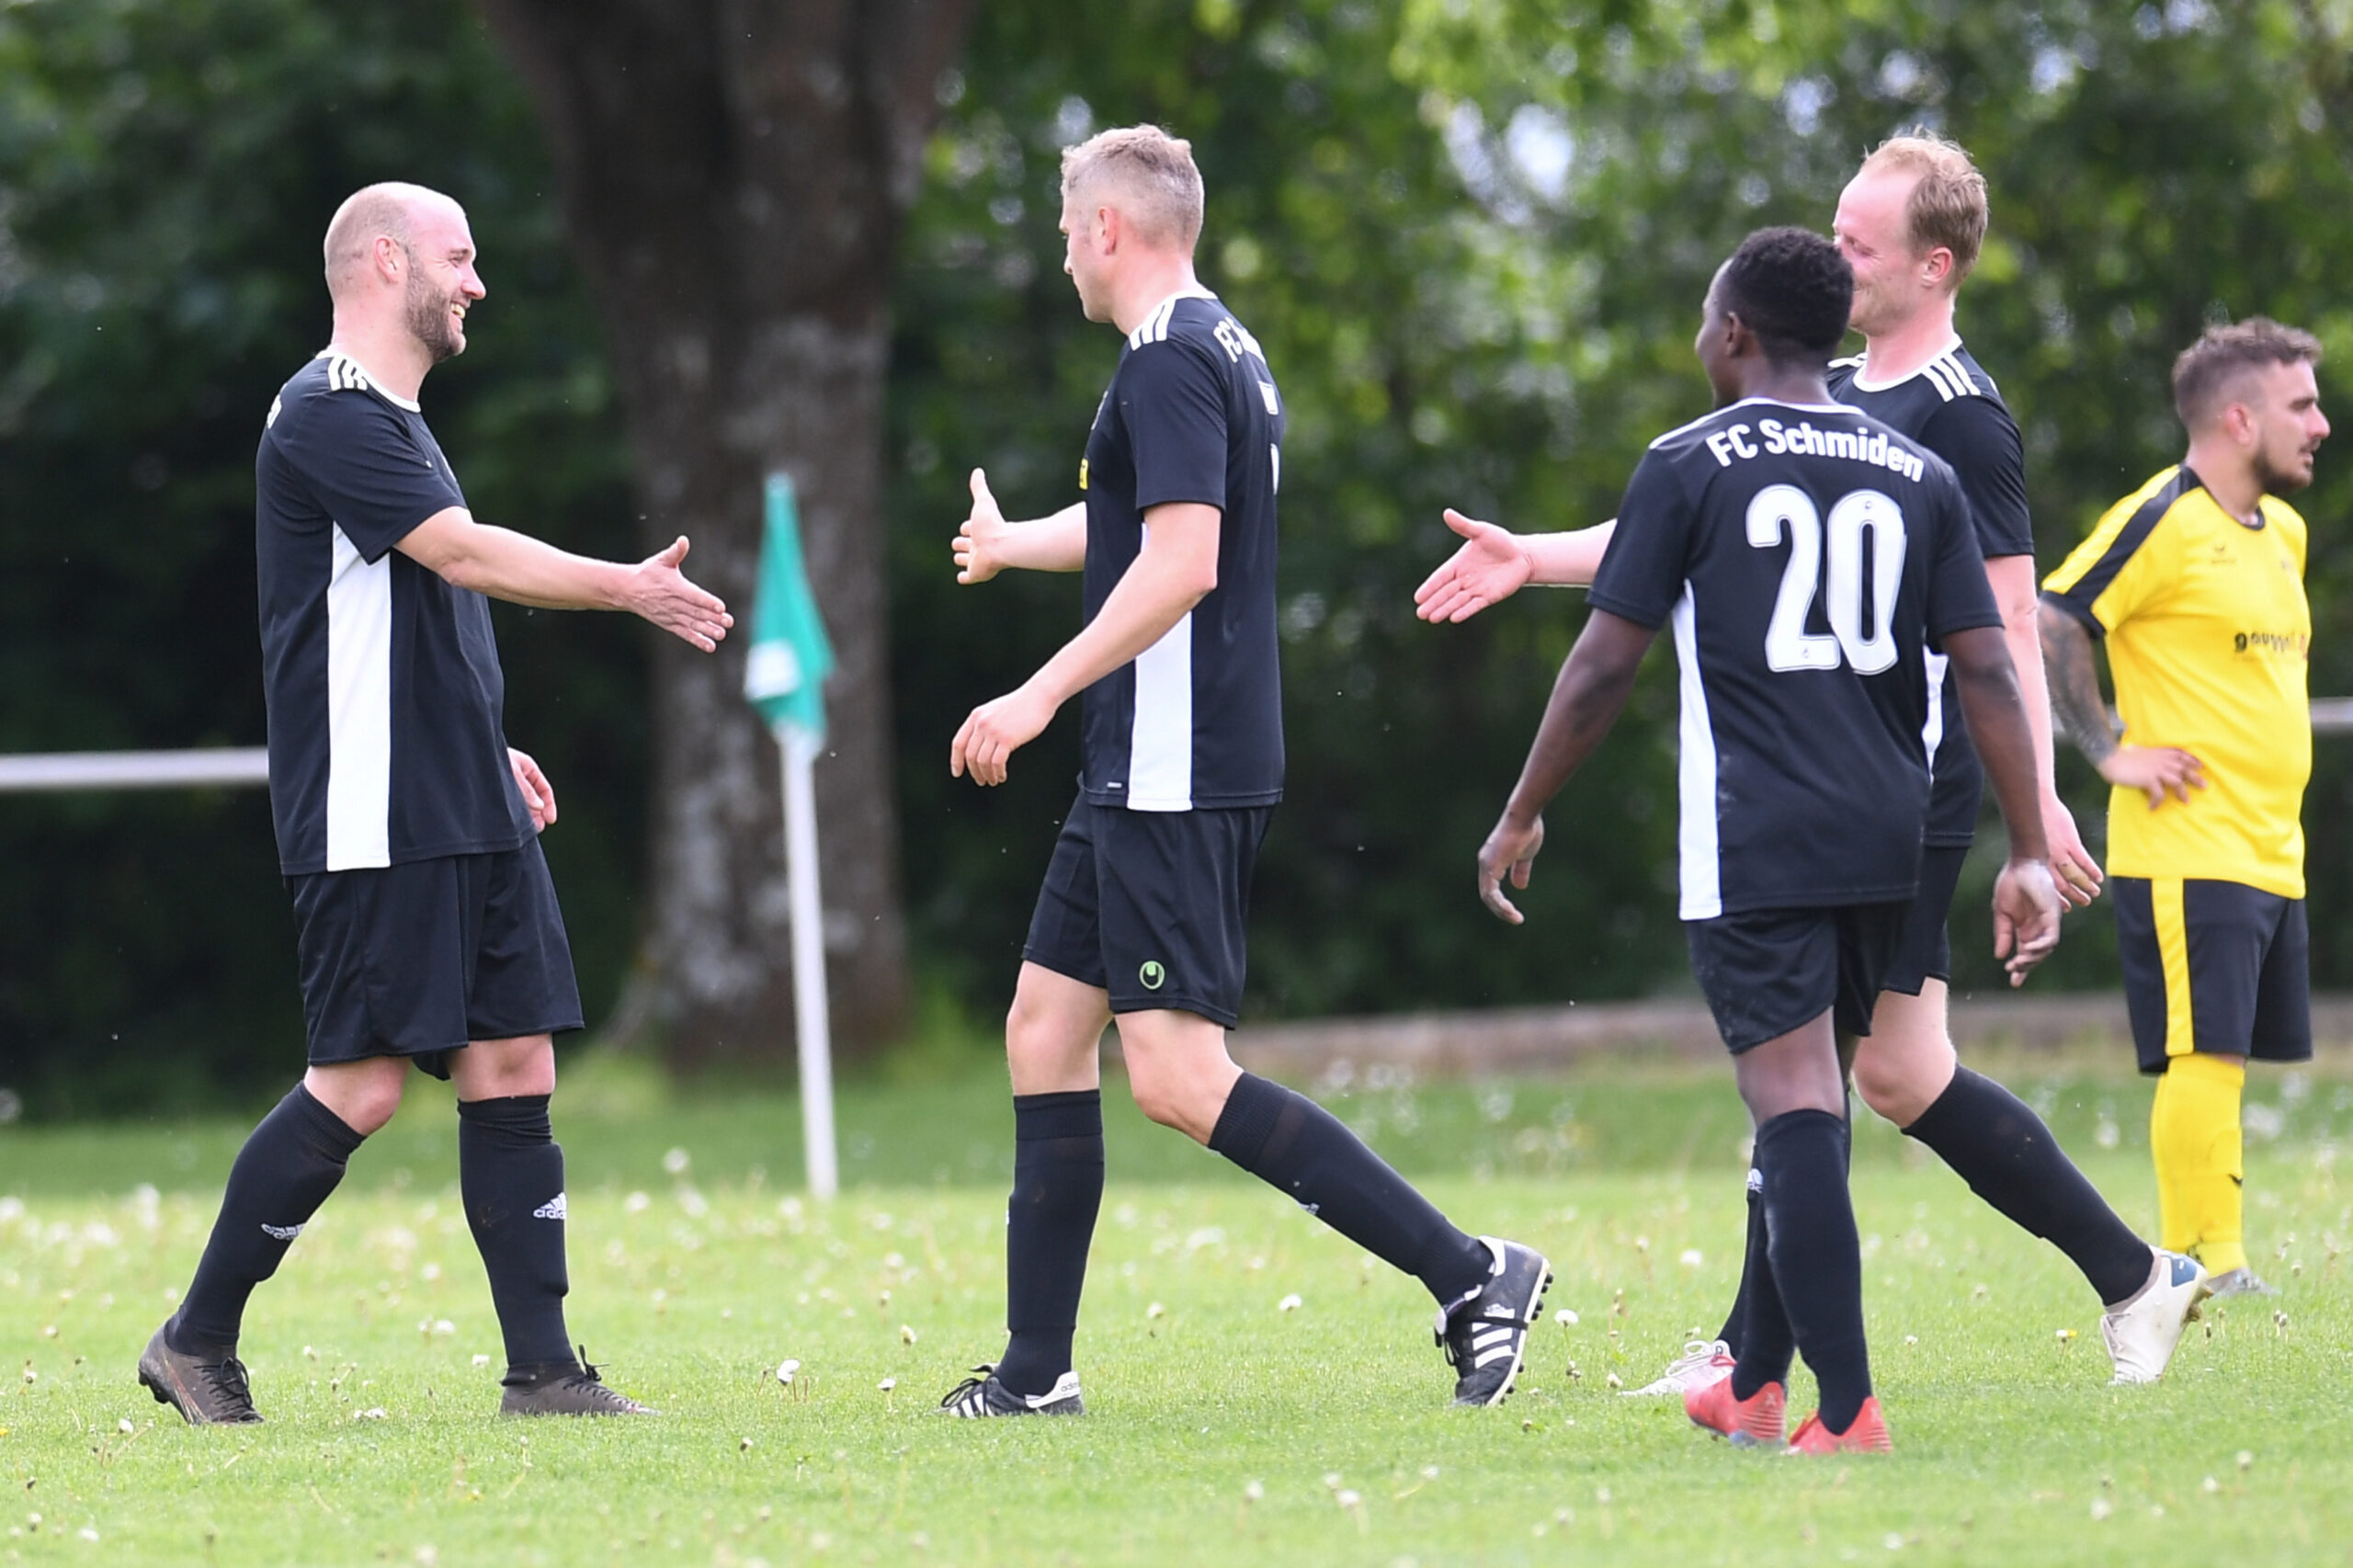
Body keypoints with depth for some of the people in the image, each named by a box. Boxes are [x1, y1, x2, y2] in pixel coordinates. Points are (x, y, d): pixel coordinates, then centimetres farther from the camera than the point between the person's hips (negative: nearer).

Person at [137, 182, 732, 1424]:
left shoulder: (393, 422, 19)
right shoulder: (327, 416, -13)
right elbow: (467, 555, -19)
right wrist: (630, 589, -12)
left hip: (469, 816, 10)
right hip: (371, 829, -10)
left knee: (512, 1066, 3)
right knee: (360, 1085, -8)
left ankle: (543, 1370, 3)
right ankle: (196, 1343, 4)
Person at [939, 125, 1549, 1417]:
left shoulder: (1173, 361, -13)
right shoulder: (1216, 350, 18)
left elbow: (1180, 561, -25)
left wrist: (1040, 696, -23)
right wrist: (1011, 544, 56)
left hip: (1176, 778, -11)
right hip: (1144, 779, 11)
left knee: (1179, 1079, -14)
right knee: (1044, 1033, 11)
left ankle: (1467, 1272, -16)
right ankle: (1034, 1372, 13)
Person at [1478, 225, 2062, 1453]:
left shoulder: (1689, 465, -1)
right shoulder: (1916, 476, 10)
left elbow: (1604, 664, -3)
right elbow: (1986, 670, 4)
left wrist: (1523, 817, 8)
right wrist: (2028, 855, 5)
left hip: (1754, 843, -5)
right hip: (1887, 844, 5)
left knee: (1798, 1110, -9)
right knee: (1809, 1111, 17)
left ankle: (1848, 1411, -17)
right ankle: (1756, 1386, 26)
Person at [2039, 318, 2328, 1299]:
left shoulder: (2282, 532, 16)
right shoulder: (2161, 523, -11)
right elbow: (2044, 627, -15)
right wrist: (2111, 752, -14)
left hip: (2272, 851, 8)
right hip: (2187, 853, -8)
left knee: (2224, 1061, 8)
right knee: (2203, 1055, -12)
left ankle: (2192, 1268, 12)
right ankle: (2206, 1267, -11)